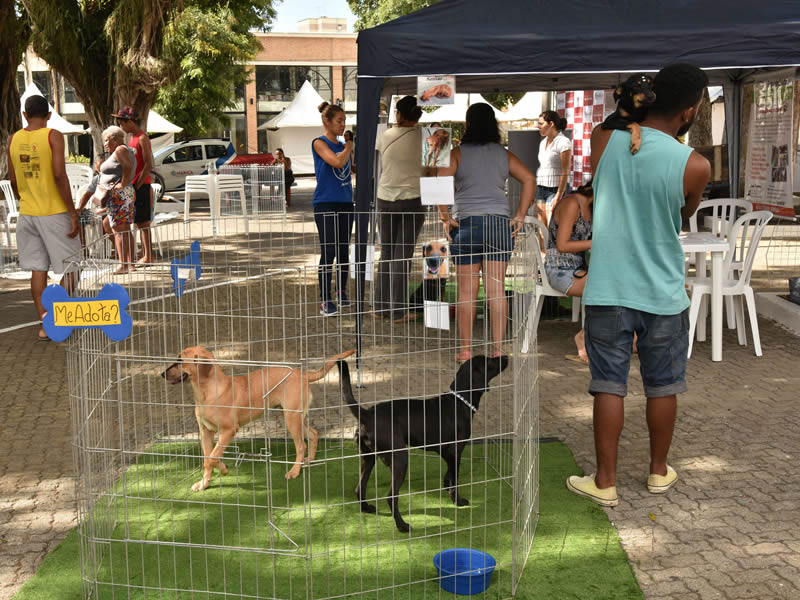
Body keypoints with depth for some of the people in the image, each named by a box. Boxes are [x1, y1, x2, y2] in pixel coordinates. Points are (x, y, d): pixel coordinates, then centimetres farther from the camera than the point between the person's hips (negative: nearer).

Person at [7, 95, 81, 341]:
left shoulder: (13, 139, 6)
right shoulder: (53, 136, -9)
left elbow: (13, 180, 10)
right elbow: (59, 176, -17)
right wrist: (73, 213, -14)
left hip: (27, 214, 5)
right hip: (54, 212, -5)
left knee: (38, 269, 9)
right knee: (69, 268, 5)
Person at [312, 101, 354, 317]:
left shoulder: (343, 145, 15)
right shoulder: (319, 143, -5)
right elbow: (337, 162, -19)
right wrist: (349, 147, -5)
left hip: (345, 202, 7)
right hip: (325, 203, -7)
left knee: (343, 250, 11)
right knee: (328, 252, -8)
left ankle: (342, 294, 24)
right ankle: (326, 301, -5)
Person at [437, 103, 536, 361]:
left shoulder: (458, 153, 0)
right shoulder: (504, 155, 9)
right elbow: (529, 179, 4)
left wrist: (445, 216, -9)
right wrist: (520, 215, 4)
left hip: (466, 223, -2)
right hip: (500, 222, 2)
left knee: (467, 290, 4)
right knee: (497, 289, 2)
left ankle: (465, 348, 8)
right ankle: (498, 349, 3)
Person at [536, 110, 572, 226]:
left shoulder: (563, 142, -9)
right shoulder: (543, 143, 16)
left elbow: (565, 172, -14)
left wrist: (558, 196, -19)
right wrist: (534, 193, 14)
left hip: (555, 189, -7)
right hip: (541, 189, 8)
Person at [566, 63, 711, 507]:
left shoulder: (603, 139, -9)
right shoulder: (695, 167, -15)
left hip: (608, 291, 1)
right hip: (663, 293, -1)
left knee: (609, 386, 8)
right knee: (662, 387, 16)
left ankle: (605, 482, 15)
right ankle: (659, 471, 31)